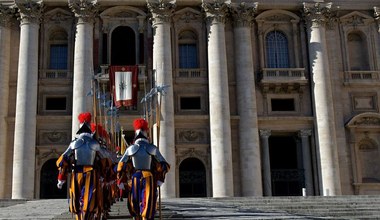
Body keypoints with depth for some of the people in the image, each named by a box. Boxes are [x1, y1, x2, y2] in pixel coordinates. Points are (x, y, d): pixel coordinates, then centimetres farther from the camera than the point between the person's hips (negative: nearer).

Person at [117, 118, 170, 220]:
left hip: (135, 179, 2)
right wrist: (160, 180, 6)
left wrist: (120, 181, 11)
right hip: (149, 179, -1)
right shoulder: (152, 148, -2)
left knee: (135, 204, 17)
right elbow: (164, 165, 0)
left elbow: (121, 165, 3)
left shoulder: (130, 149, -1)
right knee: (148, 205, -1)